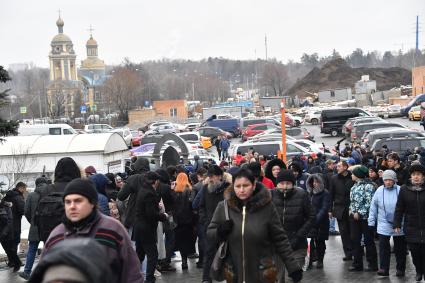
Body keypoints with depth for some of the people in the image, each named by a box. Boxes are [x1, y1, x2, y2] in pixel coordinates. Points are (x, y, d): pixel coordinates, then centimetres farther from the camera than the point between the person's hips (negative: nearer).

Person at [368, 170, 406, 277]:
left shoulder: (400, 190, -9)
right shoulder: (379, 191, -3)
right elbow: (373, 207, 4)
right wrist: (371, 221, 3)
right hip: (384, 225, 1)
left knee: (400, 248, 10)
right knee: (383, 247, -3)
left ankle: (400, 269, 21)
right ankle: (383, 268, 1)